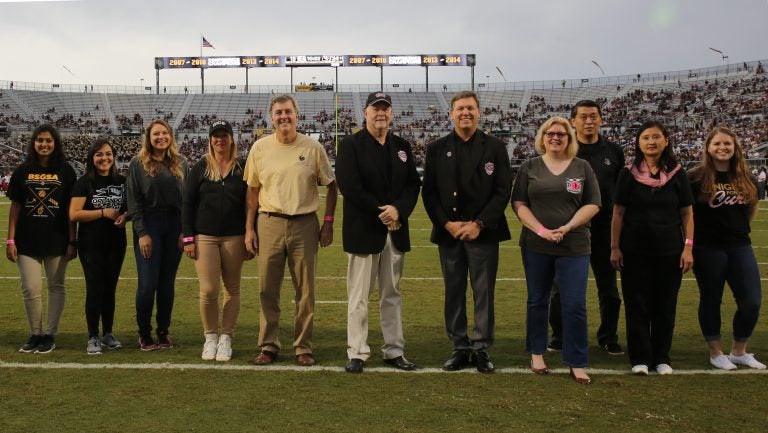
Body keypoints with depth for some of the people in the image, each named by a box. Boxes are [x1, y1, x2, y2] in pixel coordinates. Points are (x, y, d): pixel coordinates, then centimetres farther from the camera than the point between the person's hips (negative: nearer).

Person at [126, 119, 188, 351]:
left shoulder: (180, 163, 9)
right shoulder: (138, 163, 1)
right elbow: (133, 200, -3)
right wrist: (142, 233, -10)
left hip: (175, 226, 3)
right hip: (149, 225, -3)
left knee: (167, 282, 7)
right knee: (148, 283, -5)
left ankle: (163, 331, 18)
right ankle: (144, 333, 11)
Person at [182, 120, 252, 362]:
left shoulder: (243, 168, 6)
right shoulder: (200, 168, 6)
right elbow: (187, 204, 6)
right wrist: (188, 238, -2)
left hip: (234, 237, 1)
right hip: (205, 237, 0)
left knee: (232, 289, 5)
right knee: (208, 290, -5)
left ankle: (226, 338, 16)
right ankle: (210, 337, 13)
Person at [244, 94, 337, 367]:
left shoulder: (313, 147, 1)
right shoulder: (260, 148, 4)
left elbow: (330, 185, 8)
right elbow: (253, 190, 10)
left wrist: (328, 222, 1)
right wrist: (249, 229, 5)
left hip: (305, 224, -1)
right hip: (270, 224, 1)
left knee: (305, 290, 5)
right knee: (267, 289, 4)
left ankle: (303, 347, 16)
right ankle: (268, 345, 17)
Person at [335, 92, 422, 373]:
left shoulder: (402, 147, 13)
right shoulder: (351, 145, -2)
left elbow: (413, 184, 7)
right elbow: (349, 186, -13)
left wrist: (398, 210, -12)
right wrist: (380, 212, -15)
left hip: (396, 231, 5)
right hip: (363, 231, -5)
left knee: (392, 295, 11)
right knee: (359, 296, 1)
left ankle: (394, 351, 19)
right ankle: (357, 353, 9)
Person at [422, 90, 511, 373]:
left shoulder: (495, 147, 3)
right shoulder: (437, 149, 7)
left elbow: (503, 191, -2)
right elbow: (429, 192, 5)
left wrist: (479, 224, -12)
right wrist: (447, 223, -8)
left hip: (483, 232, -2)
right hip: (448, 233, 2)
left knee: (483, 292, 2)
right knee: (454, 293, 7)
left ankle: (481, 348, 13)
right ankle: (460, 348, 16)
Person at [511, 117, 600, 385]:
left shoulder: (582, 167, 6)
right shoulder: (530, 167, 6)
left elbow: (592, 205, 1)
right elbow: (519, 204, 1)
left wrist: (567, 228, -12)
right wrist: (541, 230, -13)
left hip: (574, 246, -1)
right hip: (535, 245, 1)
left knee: (575, 305, -3)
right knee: (537, 301, 10)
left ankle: (577, 363, 6)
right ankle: (536, 353, 24)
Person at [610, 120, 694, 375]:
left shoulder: (677, 174, 3)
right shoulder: (628, 174, 0)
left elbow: (687, 214, 4)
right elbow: (618, 213, 1)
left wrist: (688, 247, -4)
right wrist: (615, 247, -4)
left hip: (669, 251, 1)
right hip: (635, 251, -1)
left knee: (665, 305, 6)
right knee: (637, 305, 2)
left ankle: (662, 358, 18)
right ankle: (640, 358, 10)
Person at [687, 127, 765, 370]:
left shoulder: (745, 177, 6)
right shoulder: (696, 177, -8)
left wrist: (738, 227, 11)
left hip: (740, 246, 5)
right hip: (708, 248, -4)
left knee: (752, 300, 3)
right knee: (711, 300, 6)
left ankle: (739, 352, 22)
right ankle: (716, 353, 21)